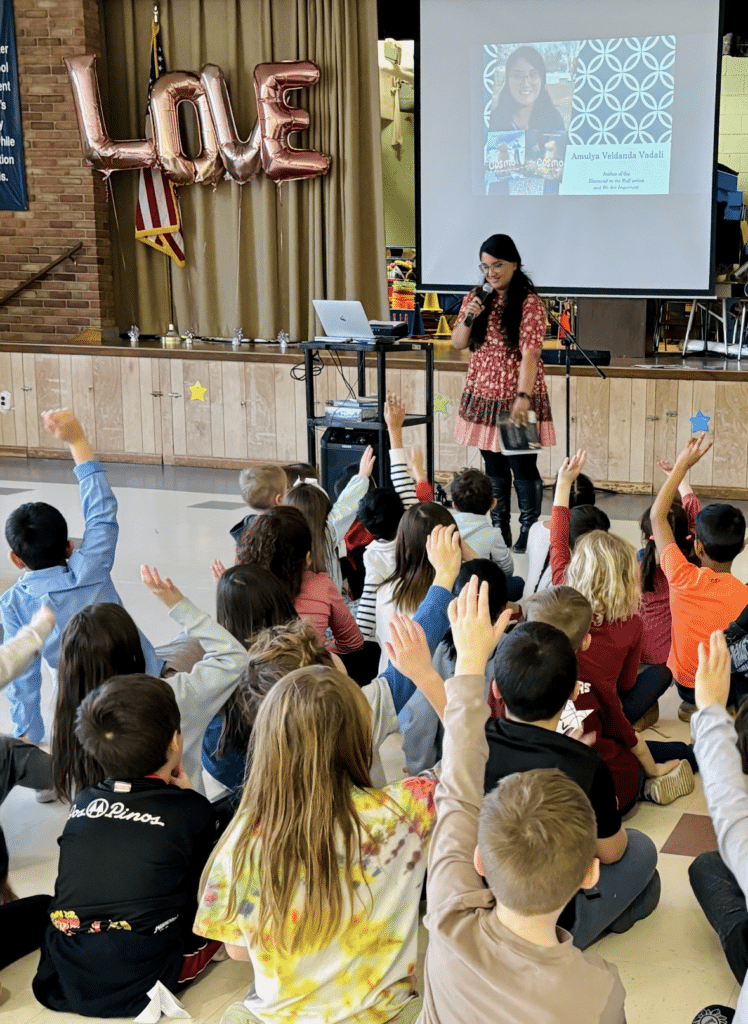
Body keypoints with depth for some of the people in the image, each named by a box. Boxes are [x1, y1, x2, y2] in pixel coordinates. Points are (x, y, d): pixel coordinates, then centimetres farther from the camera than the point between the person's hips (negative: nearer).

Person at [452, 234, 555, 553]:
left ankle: (529, 532, 7)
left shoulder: (529, 303, -10)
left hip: (517, 396, -5)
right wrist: (468, 317, -11)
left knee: (522, 464, -4)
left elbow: (530, 353, -19)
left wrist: (523, 396, -29)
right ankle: (498, 530, 20)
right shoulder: (476, 297, 7)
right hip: (483, 394, 5)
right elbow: (458, 343, 9)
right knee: (493, 465, 11)